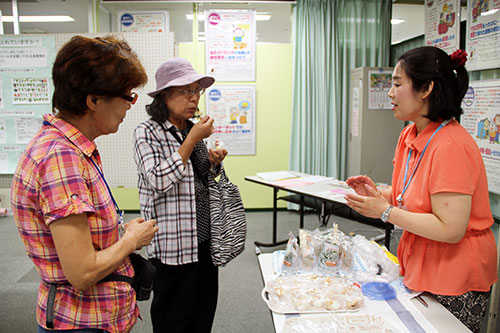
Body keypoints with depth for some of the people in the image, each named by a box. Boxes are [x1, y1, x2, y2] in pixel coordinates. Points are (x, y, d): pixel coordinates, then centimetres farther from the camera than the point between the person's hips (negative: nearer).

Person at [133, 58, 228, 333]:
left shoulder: (194, 129, 10)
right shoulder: (147, 133, -9)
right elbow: (159, 180, -22)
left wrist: (213, 162, -1)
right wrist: (193, 140, -20)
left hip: (204, 237, 7)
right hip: (173, 244, -6)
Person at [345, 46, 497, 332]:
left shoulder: (451, 146, -25)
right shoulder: (410, 136, 4)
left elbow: (450, 229, -27)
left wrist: (385, 212, -21)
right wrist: (380, 195, -5)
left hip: (455, 281, -8)